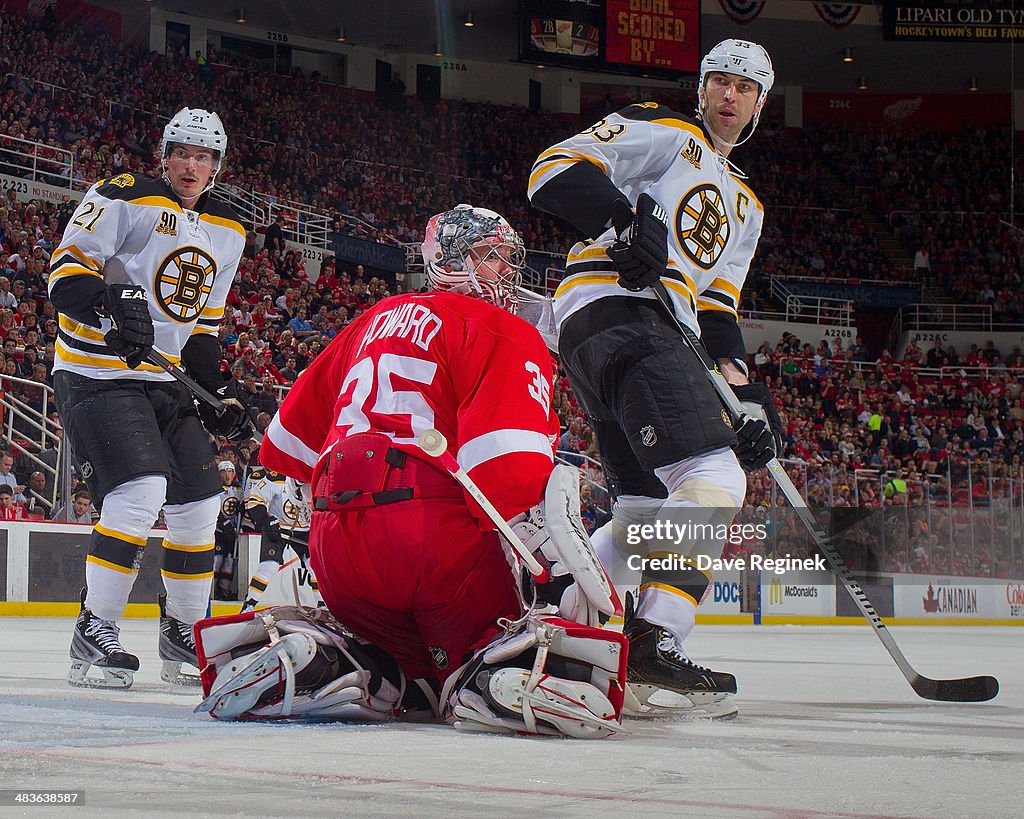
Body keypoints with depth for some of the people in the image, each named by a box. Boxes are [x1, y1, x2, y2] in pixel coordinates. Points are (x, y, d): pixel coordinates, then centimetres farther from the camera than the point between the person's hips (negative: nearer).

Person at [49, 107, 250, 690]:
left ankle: (184, 633, 22)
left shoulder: (227, 234, 13)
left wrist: (220, 392, 10)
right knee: (142, 489, -23)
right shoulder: (124, 199, -9)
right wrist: (109, 303, -34)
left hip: (164, 380, 8)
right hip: (95, 373, -8)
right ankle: (95, 633, -15)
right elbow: (67, 270, -15)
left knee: (199, 500, 6)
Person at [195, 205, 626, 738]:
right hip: (439, 532, -6)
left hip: (338, 549, 6)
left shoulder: (377, 321, 26)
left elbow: (289, 443, 29)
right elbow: (508, 466, -14)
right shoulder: (506, 335, 3)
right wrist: (562, 555, -14)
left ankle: (321, 664, -8)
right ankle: (497, 681, -33)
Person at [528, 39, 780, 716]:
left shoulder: (745, 204, 30)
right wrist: (628, 216, -24)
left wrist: (748, 398, 9)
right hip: (616, 309, -10)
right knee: (714, 478, -23)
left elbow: (717, 307, 23)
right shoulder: (661, 132, 5)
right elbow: (556, 171, -7)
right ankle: (655, 640, -29)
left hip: (663, 332, 10)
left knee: (649, 511, 9)